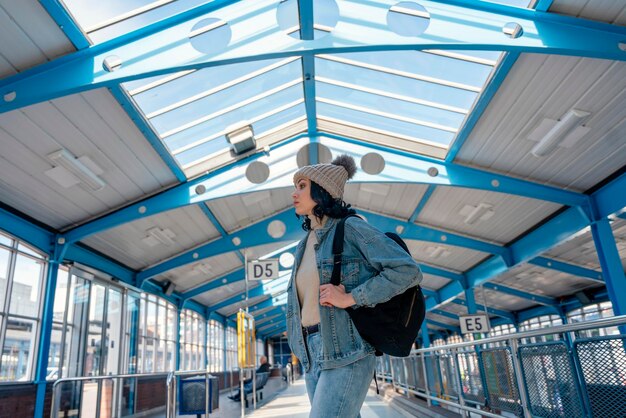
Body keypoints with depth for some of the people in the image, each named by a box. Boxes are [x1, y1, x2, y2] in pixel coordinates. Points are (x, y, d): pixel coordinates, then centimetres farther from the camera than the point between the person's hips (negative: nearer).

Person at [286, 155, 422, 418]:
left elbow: (407, 270, -15)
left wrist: (349, 298, -18)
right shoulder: (306, 243, 15)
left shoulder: (350, 228, -7)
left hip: (347, 352, -7)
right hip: (312, 353, 7)